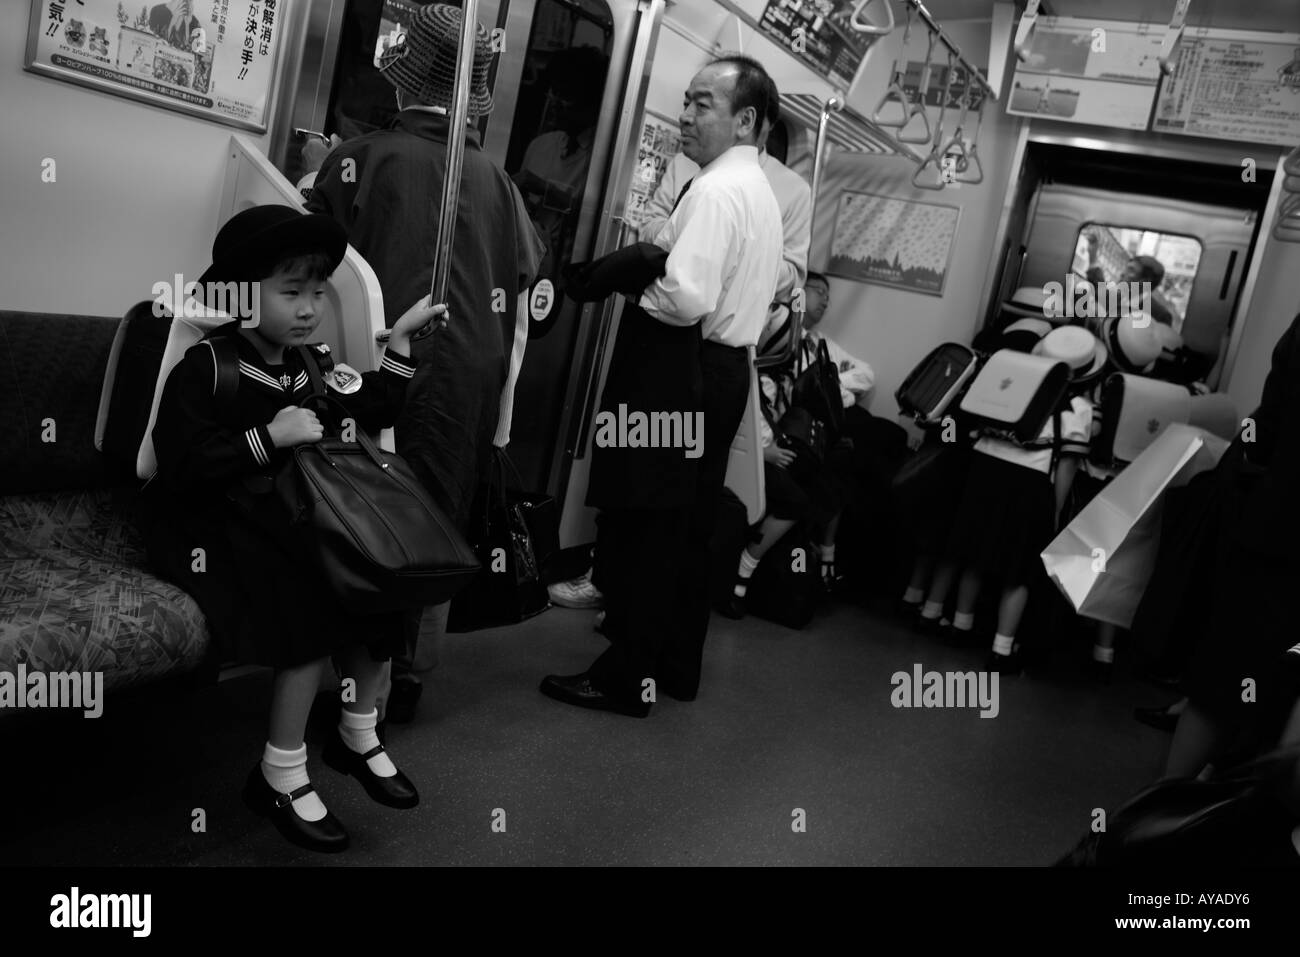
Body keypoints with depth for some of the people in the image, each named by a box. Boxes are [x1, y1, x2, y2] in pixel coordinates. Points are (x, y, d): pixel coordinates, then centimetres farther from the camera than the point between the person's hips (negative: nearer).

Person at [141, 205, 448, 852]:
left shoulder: (309, 366, 10)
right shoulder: (205, 367, -10)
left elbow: (374, 411, 17)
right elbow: (182, 465, -19)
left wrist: (402, 336, 13)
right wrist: (269, 436, -24)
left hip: (285, 512, 7)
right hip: (211, 521, -7)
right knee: (315, 603, -27)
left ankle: (358, 735, 8)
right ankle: (281, 777, -13)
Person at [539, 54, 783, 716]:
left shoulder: (714, 191, -16)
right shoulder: (758, 188, 15)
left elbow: (688, 299, -26)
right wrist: (663, 253, 9)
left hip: (677, 375, -10)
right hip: (726, 368, 10)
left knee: (640, 529, -1)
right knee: (688, 528, 16)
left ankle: (626, 679, 9)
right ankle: (676, 666, 28)